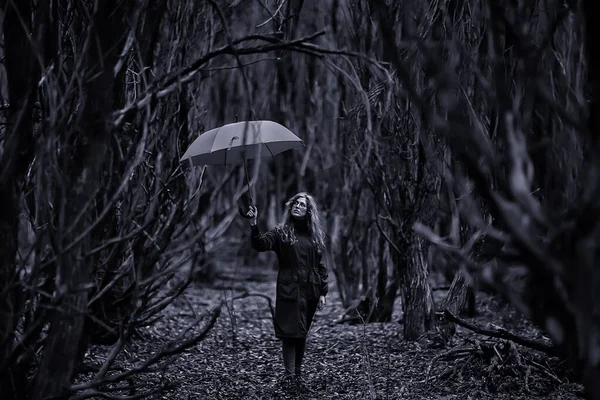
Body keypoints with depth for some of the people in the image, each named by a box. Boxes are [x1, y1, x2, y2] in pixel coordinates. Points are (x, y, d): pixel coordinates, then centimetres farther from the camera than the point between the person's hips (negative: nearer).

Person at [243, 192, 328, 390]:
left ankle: (298, 374, 20)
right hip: (289, 291, -3)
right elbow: (261, 244, -17)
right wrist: (254, 224, -33)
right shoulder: (281, 232, 1)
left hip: (310, 292, 4)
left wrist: (323, 292, 6)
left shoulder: (315, 235, 11)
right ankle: (289, 375, -9)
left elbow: (320, 266, 12)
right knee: (290, 332, -9)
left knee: (302, 334, 11)